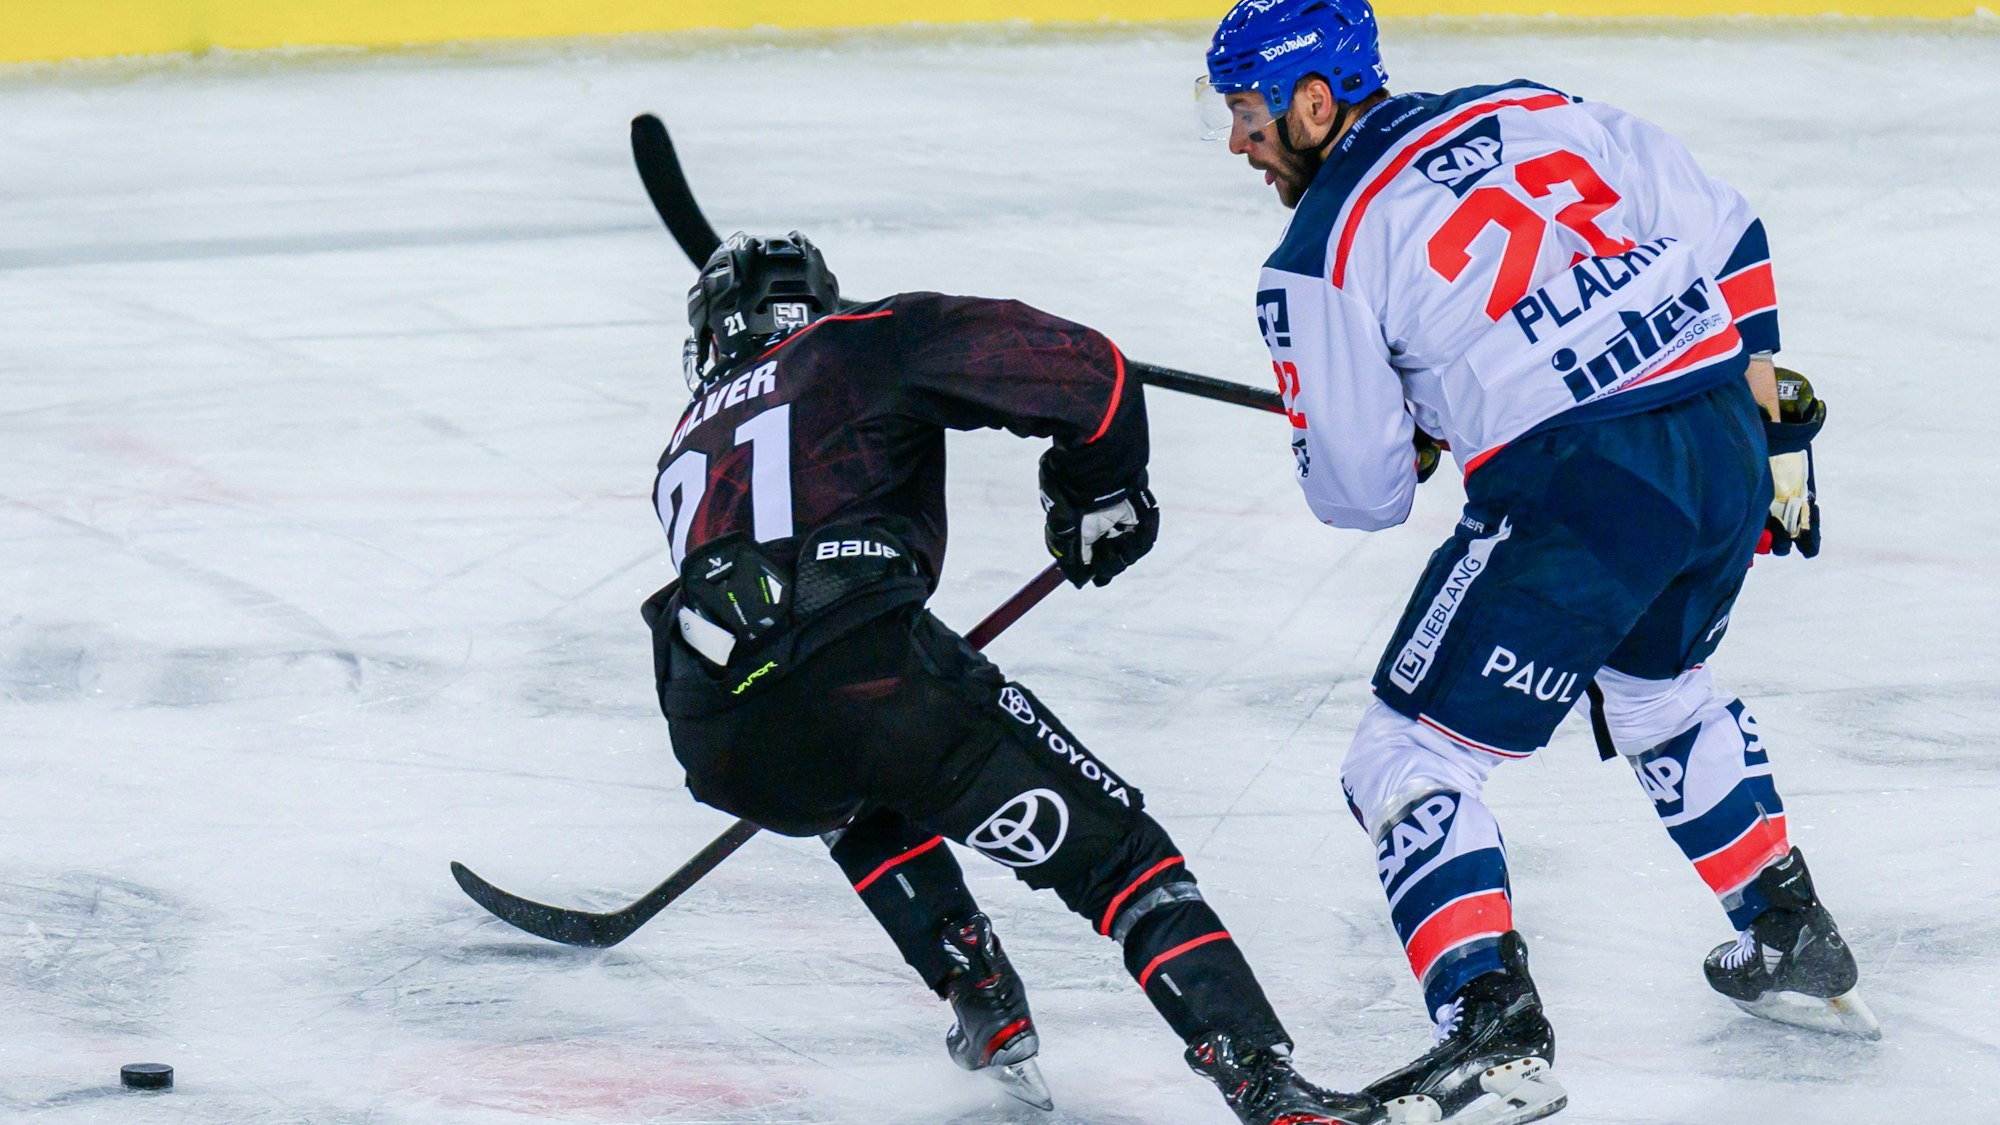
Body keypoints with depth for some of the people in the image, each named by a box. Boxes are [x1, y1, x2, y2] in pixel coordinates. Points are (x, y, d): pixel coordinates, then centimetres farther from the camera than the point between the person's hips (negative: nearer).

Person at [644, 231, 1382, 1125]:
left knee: (869, 811, 41)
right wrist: (1103, 489, 24)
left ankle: (979, 994, 26)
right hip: (870, 670, -4)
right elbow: (1077, 369, 8)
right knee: (1114, 853, 5)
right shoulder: (866, 346, 19)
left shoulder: (687, 448, 34)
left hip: (727, 754, 4)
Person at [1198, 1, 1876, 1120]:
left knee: (1409, 758, 3)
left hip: (1576, 498, -7)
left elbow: (1362, 492, 2)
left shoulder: (1320, 260, -1)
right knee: (1658, 684, 36)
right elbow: (1724, 230, 15)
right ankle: (1795, 944, 44)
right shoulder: (1532, 110, 14)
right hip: (1730, 451, 7)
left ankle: (1497, 1033, -12)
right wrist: (1771, 413, 22)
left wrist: (1397, 445, 25)